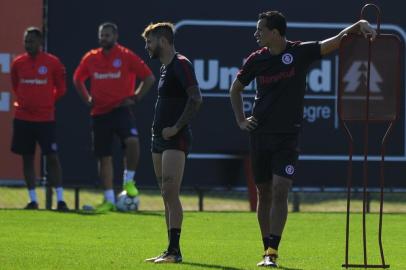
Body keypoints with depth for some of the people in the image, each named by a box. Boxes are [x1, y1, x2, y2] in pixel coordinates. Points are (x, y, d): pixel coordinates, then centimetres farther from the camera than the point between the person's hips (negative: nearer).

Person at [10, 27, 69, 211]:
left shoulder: (52, 62, -4)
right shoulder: (18, 63, 4)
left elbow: (61, 88, 6)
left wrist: (48, 102, 5)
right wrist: (22, 101, 11)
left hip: (45, 118, -3)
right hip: (23, 118, 3)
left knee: (52, 157, -6)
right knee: (27, 159, 5)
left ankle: (60, 199, -4)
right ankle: (32, 200, 12)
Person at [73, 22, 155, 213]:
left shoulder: (126, 56, -3)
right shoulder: (90, 58, 7)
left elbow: (149, 78, 0)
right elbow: (77, 79, 24)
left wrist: (135, 97, -6)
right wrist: (87, 98, 11)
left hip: (121, 109, -4)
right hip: (99, 113, 4)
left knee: (132, 141, -30)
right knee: (104, 157, 5)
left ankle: (129, 180, -11)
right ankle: (109, 200, 12)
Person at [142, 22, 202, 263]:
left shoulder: (181, 65, -11)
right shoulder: (165, 68, 18)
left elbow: (196, 99, -20)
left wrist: (176, 127, -19)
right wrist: (160, 128, 15)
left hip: (175, 139, -10)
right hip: (160, 139, 10)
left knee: (170, 193, -14)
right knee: (168, 196, 8)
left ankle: (174, 251, -15)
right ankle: (171, 251, 10)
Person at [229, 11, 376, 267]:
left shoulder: (300, 52, -6)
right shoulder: (257, 59, 3)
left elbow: (336, 41, -13)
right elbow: (236, 88, 19)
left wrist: (359, 25, -30)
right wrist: (240, 120, 9)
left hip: (288, 135, -3)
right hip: (260, 133, 3)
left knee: (280, 191, -14)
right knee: (264, 193, 7)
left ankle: (273, 252, -14)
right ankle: (268, 250, 16)